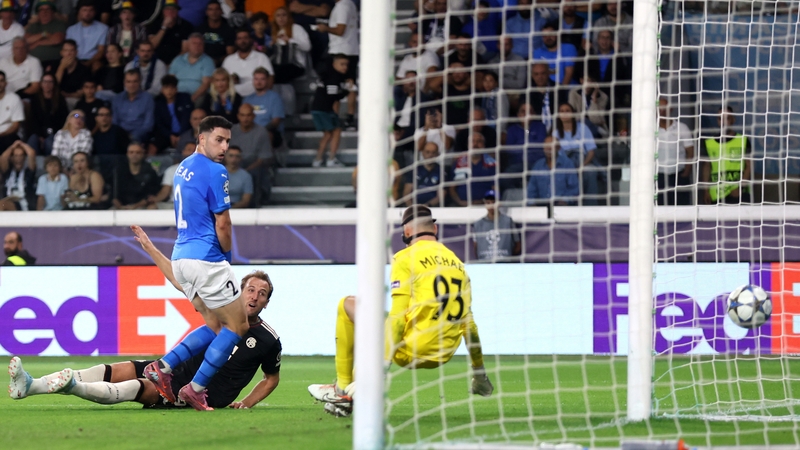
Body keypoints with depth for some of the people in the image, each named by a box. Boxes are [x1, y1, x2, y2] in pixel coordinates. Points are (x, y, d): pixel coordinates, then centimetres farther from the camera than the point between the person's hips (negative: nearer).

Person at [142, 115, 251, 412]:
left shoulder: (183, 168, 15)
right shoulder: (214, 172, -13)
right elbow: (222, 223, -12)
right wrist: (227, 254, 6)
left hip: (181, 257, 9)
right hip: (206, 259, -9)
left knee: (215, 326, 17)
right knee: (237, 325, 1)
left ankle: (162, 367, 4)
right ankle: (196, 388, -4)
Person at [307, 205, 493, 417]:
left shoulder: (406, 258, -5)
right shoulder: (456, 263, 14)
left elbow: (398, 317, -14)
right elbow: (468, 322, 16)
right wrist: (479, 372, 24)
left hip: (411, 349, -7)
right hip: (444, 356, 7)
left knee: (347, 305, 10)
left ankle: (342, 389, 12)